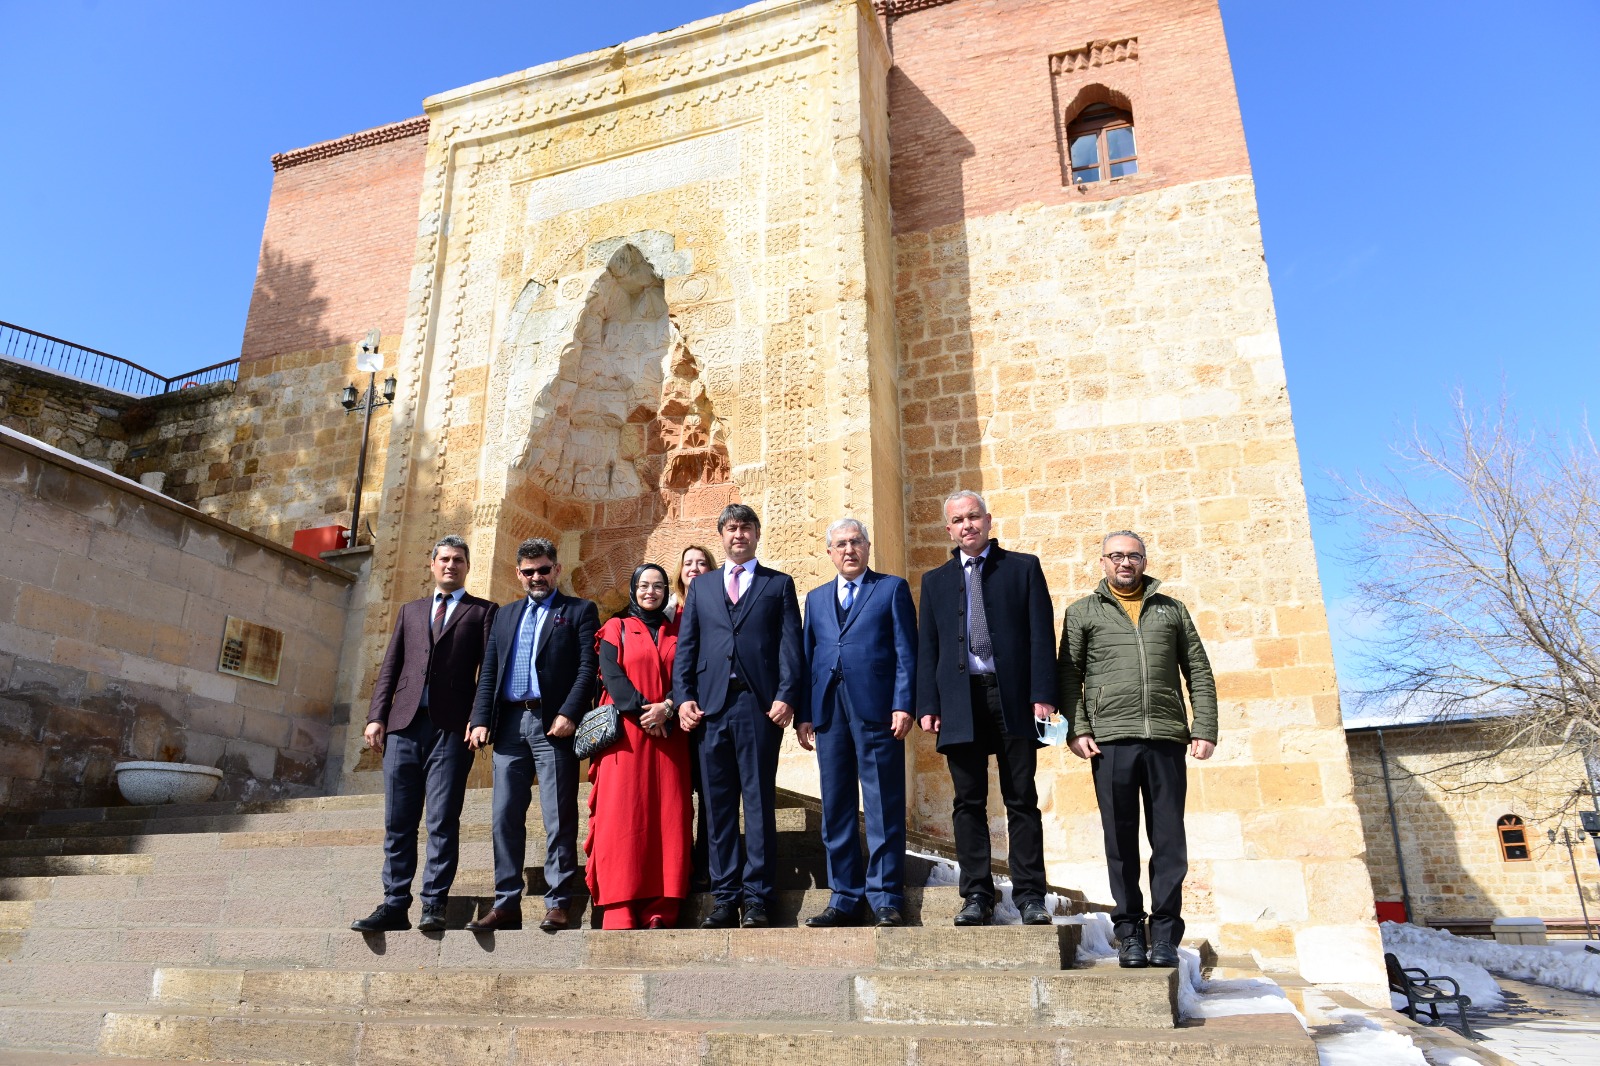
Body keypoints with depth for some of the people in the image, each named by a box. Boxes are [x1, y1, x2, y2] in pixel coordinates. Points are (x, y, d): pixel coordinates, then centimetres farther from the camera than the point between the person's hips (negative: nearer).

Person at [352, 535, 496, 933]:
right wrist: (376, 716, 4)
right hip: (404, 725, 4)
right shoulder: (411, 611, 22)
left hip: (451, 728, -4)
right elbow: (389, 667, 17)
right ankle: (395, 905, 11)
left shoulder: (482, 612, 10)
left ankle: (434, 906, 1)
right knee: (398, 822, 5)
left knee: (442, 821, -5)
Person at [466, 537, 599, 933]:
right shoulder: (505, 615, 22)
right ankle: (506, 903, 12)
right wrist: (480, 720, 4)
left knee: (559, 819, -3)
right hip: (509, 724, 5)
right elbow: (488, 672, 16)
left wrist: (569, 714, -16)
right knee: (504, 817, 5)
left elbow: (588, 667, -4)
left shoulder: (579, 611, 7)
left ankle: (557, 904, 2)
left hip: (553, 724, -5)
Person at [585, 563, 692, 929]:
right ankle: (619, 909, -7)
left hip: (669, 734, 2)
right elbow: (612, 675, -2)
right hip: (626, 732, -2)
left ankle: (660, 909, -4)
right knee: (622, 815, -7)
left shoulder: (677, 633, 17)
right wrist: (643, 710, -15)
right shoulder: (616, 629, 12)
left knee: (667, 815, -5)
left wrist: (667, 707, -13)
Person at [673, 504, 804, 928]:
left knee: (759, 803, -1)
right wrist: (683, 696, 0)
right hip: (711, 704, 3)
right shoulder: (701, 586, 19)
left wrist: (786, 697, -10)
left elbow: (791, 646, 3)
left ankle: (757, 900, 4)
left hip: (760, 705, -2)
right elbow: (685, 646, 13)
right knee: (718, 805, 4)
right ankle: (725, 898, 11)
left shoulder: (779, 584, 12)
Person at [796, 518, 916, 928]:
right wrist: (803, 713, 6)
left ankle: (885, 898, 7)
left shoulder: (893, 588, 8)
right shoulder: (816, 598, 20)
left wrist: (903, 705, -10)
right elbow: (807, 656, 15)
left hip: (876, 708, -4)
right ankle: (845, 897, 14)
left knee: (883, 808, -1)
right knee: (835, 808, 6)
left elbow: (906, 651, 1)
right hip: (829, 710, 4)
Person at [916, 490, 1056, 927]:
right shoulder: (935, 581, 16)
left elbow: (1041, 634, 2)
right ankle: (977, 896, 10)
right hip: (960, 701, 2)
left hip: (1012, 696, -2)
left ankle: (1029, 895, 7)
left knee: (1022, 800, 1)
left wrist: (1042, 694, -7)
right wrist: (928, 705, 0)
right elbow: (927, 648, 11)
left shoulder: (1023, 568, 9)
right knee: (969, 802, 3)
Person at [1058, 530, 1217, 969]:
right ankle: (1130, 933, 12)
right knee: (1121, 842, 3)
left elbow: (1199, 672, 13)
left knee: (1169, 842, 2)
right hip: (1110, 739, -1)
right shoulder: (1082, 612, 13)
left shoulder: (1171, 610, 17)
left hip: (1166, 739, 1)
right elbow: (1069, 675, 6)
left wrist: (1205, 728, 2)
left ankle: (1165, 935, 11)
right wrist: (1077, 729, -6)